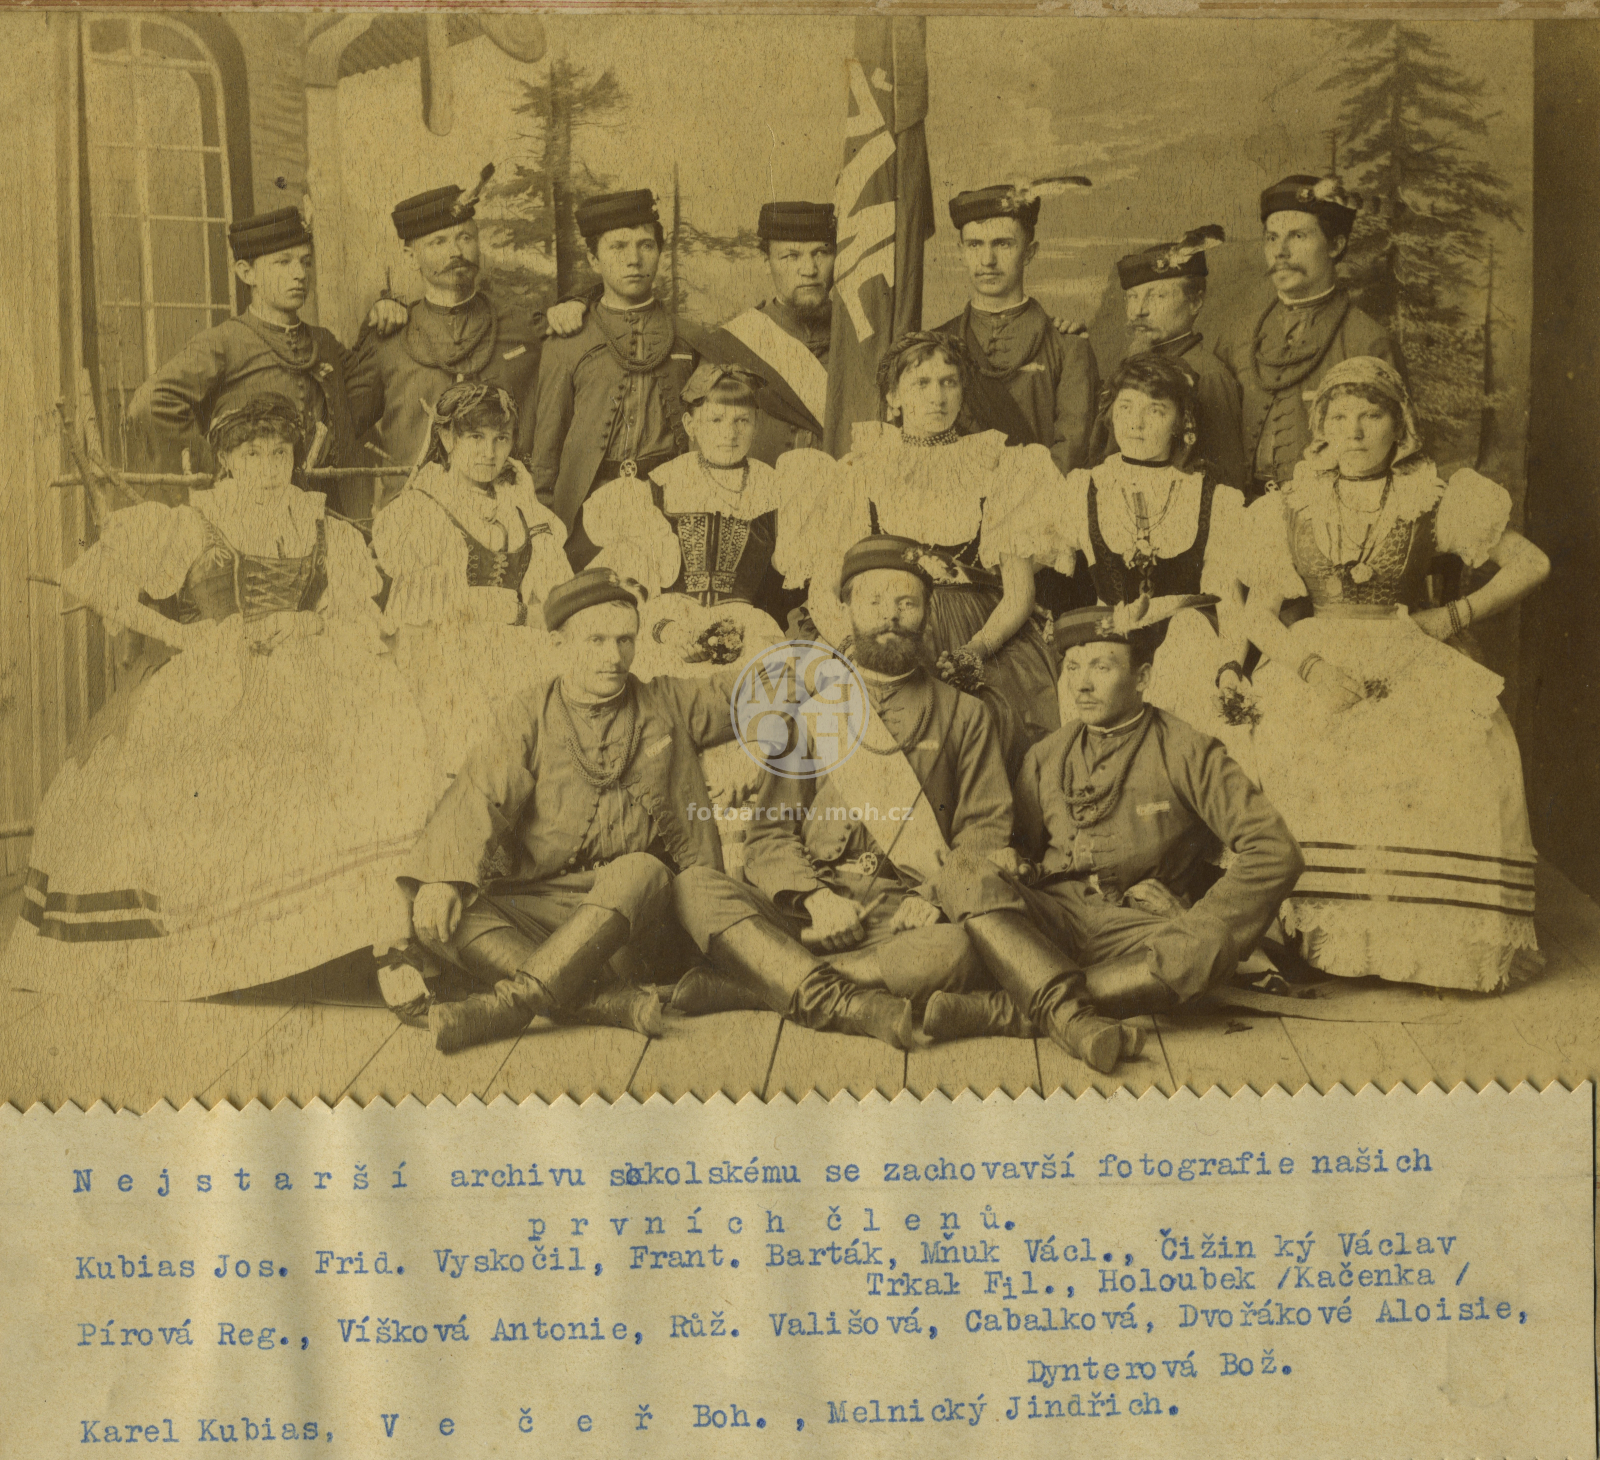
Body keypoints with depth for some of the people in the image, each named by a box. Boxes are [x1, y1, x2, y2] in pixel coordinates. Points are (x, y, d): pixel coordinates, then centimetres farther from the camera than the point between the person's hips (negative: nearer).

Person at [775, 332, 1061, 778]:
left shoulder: (999, 469, 11)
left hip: (987, 640, 1)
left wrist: (973, 652, -13)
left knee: (998, 719, -29)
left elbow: (1019, 595, 5)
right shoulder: (856, 474, 10)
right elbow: (825, 595, 5)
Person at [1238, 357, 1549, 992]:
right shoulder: (1290, 510, 10)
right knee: (1299, 753, -31)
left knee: (1458, 760, -31)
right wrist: (1314, 665, -14)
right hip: (1317, 661, 1)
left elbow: (1533, 564, 10)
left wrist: (1455, 615, -2)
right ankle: (1321, 935, -20)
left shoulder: (1434, 502, 7)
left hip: (1414, 663, -1)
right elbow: (1258, 614, 4)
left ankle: (1451, 944, -20)